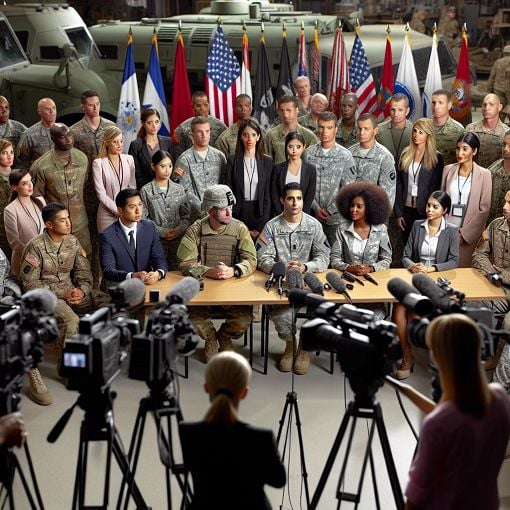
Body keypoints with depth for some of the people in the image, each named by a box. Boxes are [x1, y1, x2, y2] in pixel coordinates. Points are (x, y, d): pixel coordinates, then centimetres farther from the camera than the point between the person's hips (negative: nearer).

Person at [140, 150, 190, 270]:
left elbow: (186, 216, 7)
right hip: (156, 241, -2)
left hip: (178, 240, 2)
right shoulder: (146, 191, 0)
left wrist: (179, 230, -10)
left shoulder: (179, 189, 8)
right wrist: (162, 232, -12)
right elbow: (143, 219, -4)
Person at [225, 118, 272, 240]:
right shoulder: (232, 161, 2)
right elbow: (229, 192, -1)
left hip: (259, 213, 0)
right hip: (239, 213, 0)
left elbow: (268, 195, 1)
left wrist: (261, 227, -6)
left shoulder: (267, 161, 4)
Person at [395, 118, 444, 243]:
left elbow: (435, 188, -4)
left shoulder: (436, 158, -3)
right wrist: (398, 213, 1)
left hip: (424, 210, -3)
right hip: (406, 209, 3)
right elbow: (399, 184, 6)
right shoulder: (405, 154, 6)